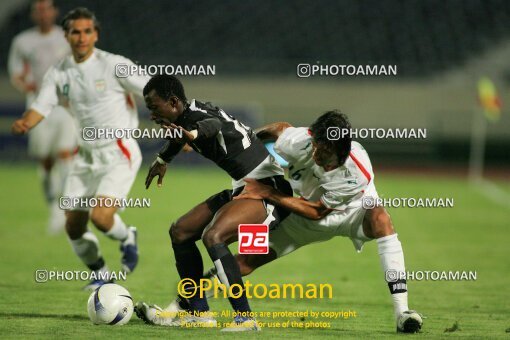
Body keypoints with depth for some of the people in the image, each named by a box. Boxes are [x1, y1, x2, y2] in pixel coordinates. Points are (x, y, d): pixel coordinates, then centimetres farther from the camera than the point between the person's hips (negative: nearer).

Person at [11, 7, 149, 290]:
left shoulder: (113, 65, -13)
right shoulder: (58, 72, 2)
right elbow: (41, 107, -2)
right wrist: (24, 123, -24)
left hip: (119, 153, -6)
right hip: (86, 157, 6)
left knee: (100, 216, -22)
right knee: (73, 226, 4)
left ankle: (127, 239, 13)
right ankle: (100, 273, 30)